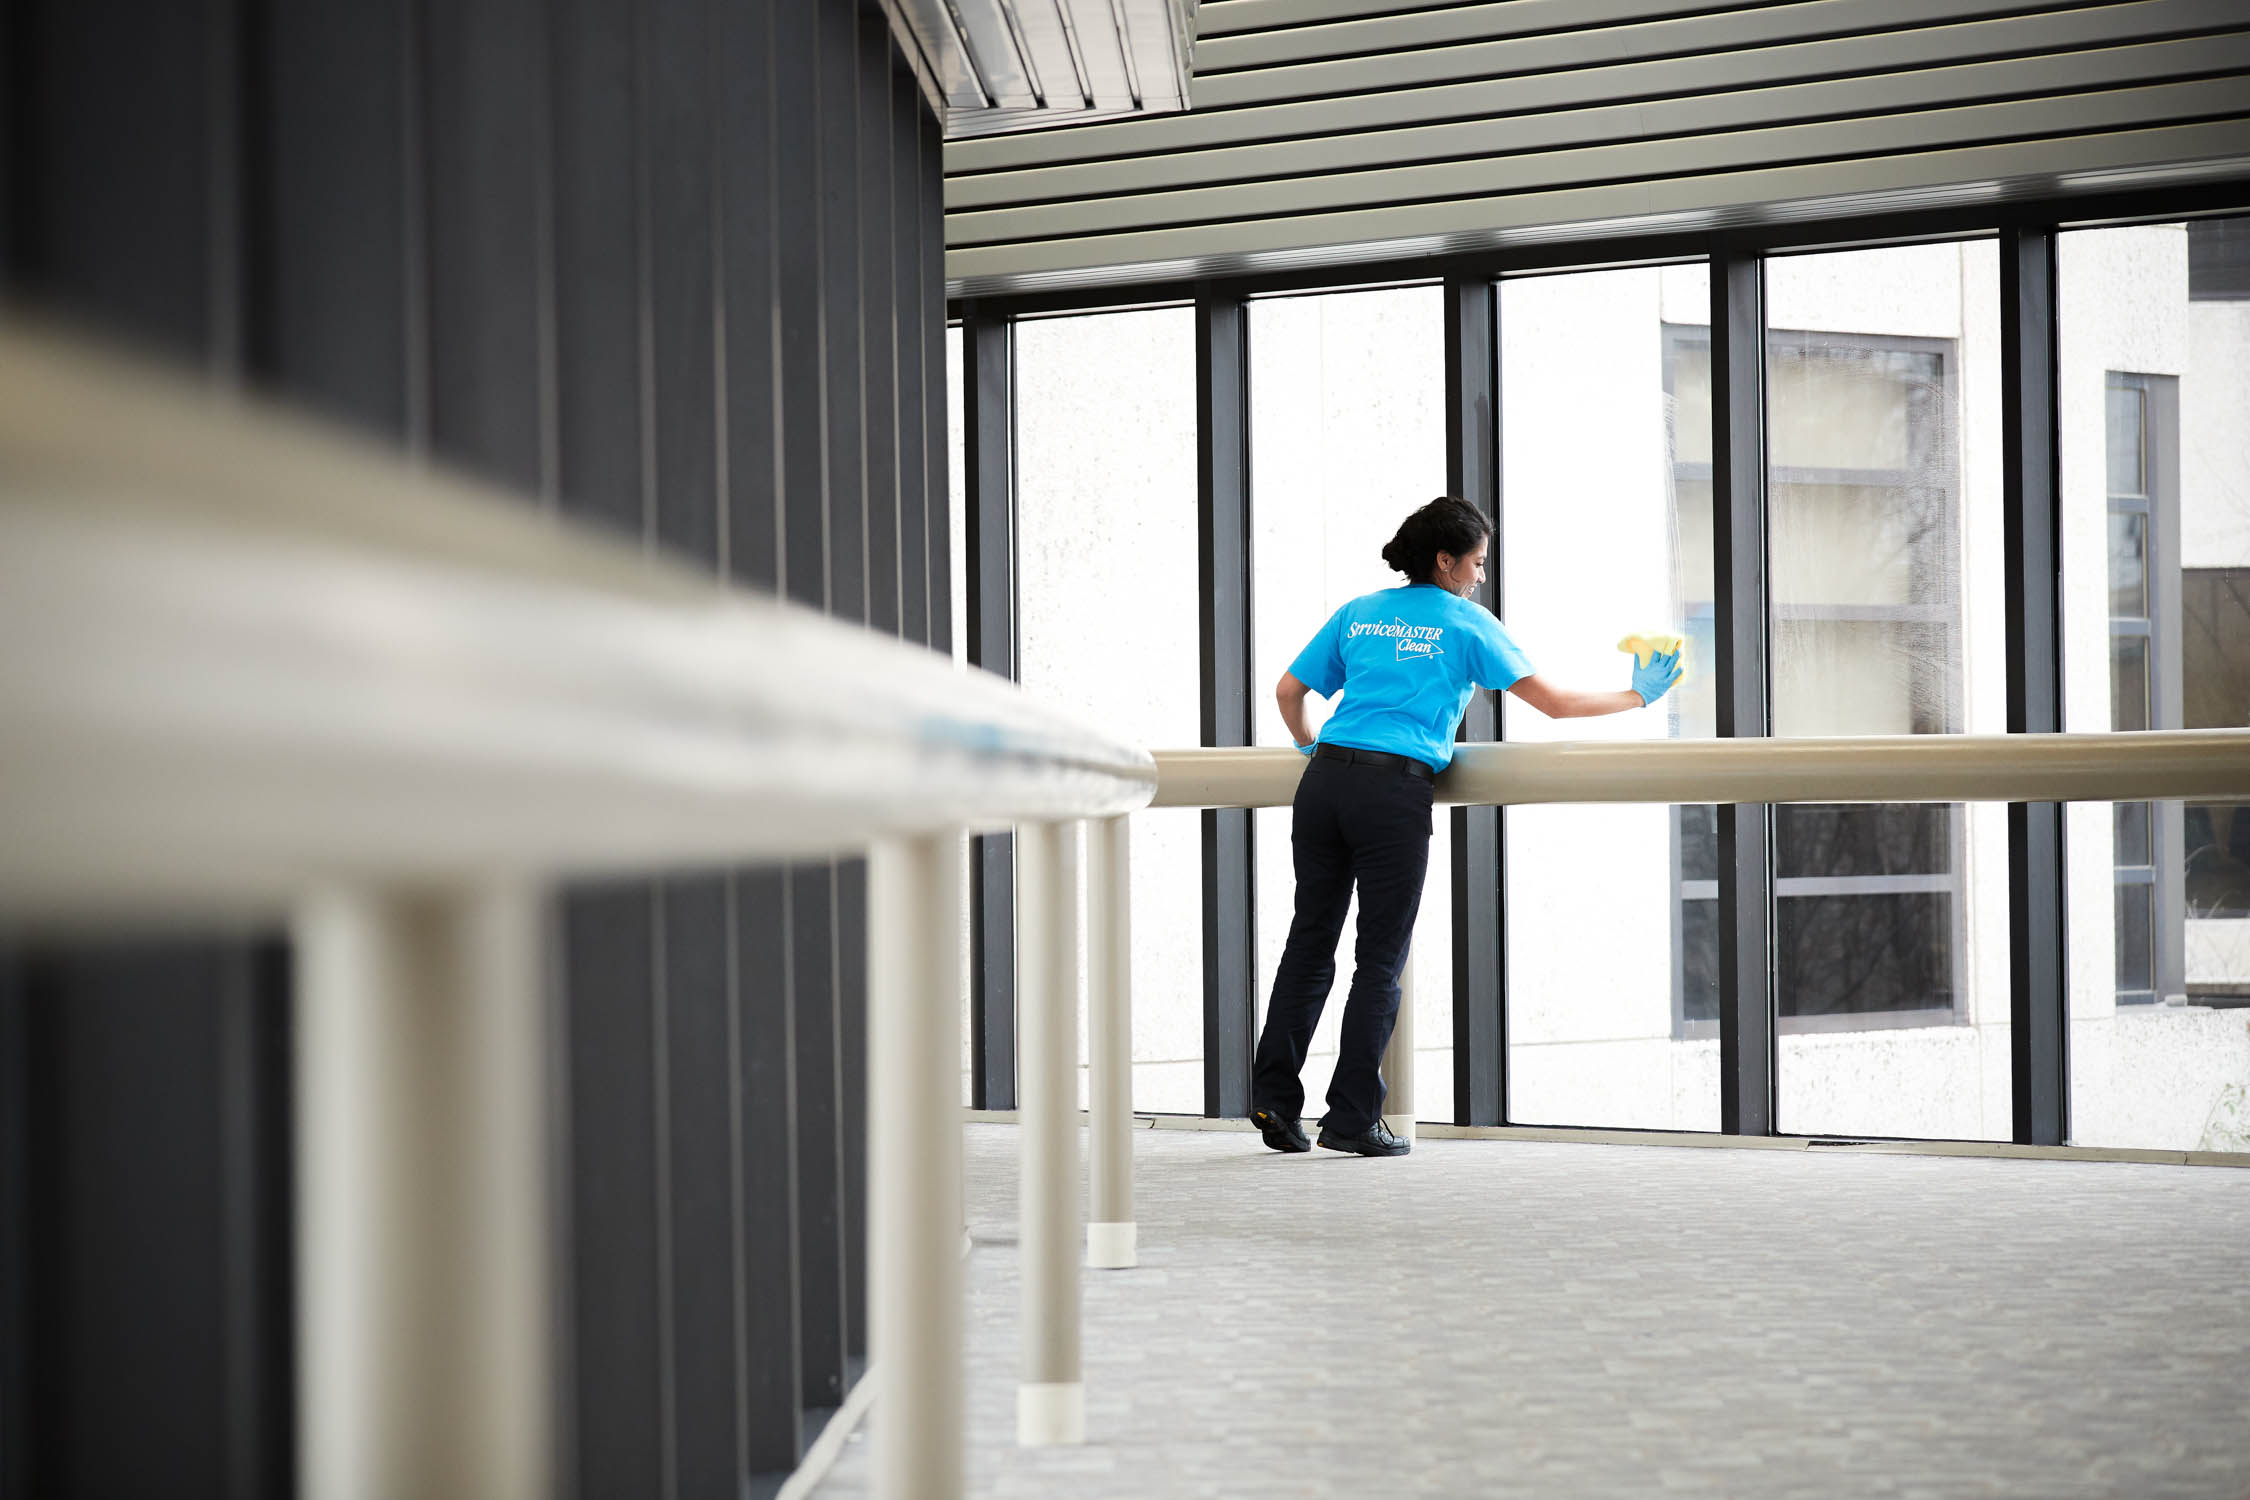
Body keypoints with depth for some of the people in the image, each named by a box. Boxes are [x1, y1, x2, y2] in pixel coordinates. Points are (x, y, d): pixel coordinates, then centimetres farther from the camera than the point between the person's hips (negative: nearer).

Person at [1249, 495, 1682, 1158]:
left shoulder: (1358, 613, 18)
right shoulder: (1466, 623, 7)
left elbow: (1289, 691, 19)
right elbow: (1553, 702, 7)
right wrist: (1637, 696, 20)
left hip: (1326, 781, 5)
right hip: (1395, 793, -4)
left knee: (1311, 941, 10)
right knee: (1380, 958, 2)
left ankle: (1274, 1098, 6)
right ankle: (1353, 1120, 3)